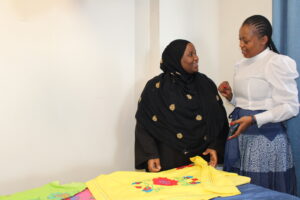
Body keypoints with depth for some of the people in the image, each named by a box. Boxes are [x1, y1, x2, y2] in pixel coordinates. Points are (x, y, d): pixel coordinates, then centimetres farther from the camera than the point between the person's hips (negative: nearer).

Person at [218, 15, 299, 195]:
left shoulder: (277, 63, -11)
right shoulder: (242, 65, 12)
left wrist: (254, 120, -23)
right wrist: (231, 96, 1)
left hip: (265, 138, -7)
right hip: (240, 136, 7)